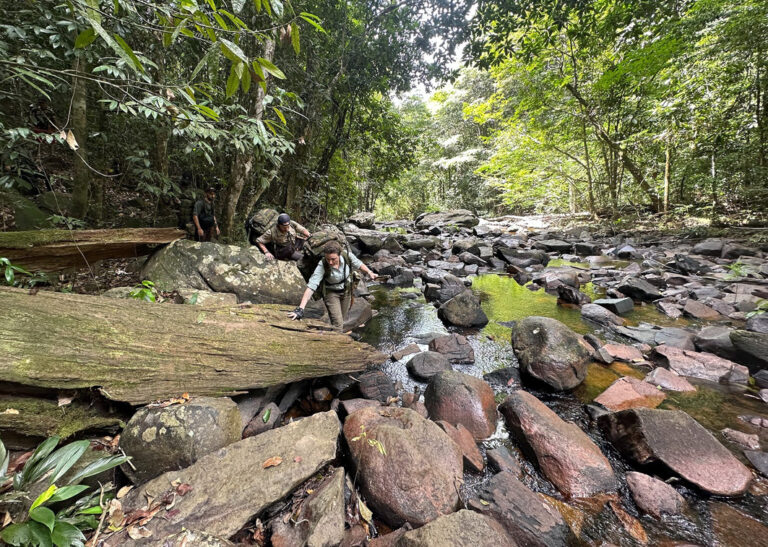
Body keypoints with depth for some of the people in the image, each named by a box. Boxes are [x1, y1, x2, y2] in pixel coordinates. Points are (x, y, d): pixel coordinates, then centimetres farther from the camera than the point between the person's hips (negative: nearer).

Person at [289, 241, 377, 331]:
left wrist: (369, 273, -2)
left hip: (346, 290, 3)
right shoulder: (322, 266, -33)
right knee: (337, 323, -11)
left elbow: (359, 264, -4)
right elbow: (310, 287, -39)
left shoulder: (347, 256, -27)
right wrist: (300, 309, -46)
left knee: (342, 319, 18)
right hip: (331, 292, -3)